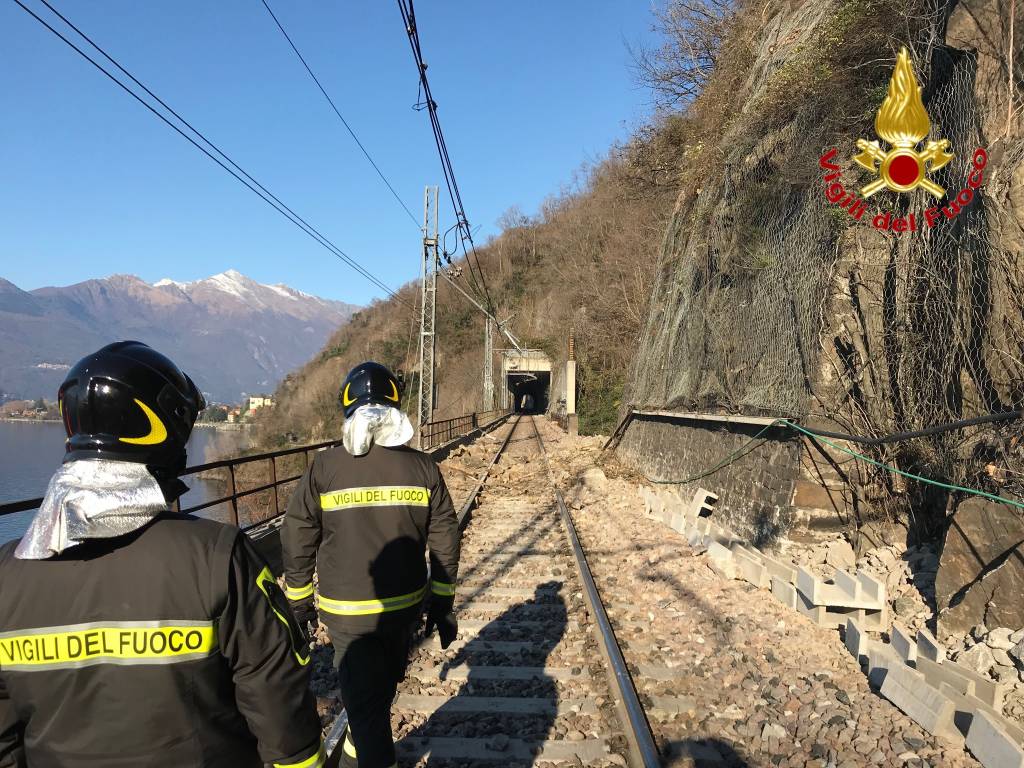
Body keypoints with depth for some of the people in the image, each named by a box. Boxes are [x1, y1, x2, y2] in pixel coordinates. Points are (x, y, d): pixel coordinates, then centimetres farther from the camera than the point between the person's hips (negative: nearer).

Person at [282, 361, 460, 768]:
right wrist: (443, 605, 7)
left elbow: (297, 542, -6)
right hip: (405, 607, 4)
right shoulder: (423, 467, -8)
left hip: (346, 613, -3)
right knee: (381, 691, 26)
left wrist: (299, 602, 9)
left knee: (365, 702, 9)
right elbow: (444, 543, -4)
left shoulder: (324, 468, -13)